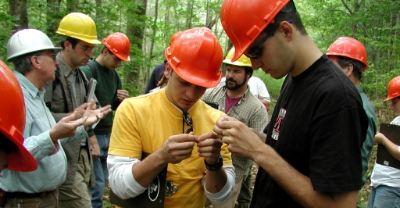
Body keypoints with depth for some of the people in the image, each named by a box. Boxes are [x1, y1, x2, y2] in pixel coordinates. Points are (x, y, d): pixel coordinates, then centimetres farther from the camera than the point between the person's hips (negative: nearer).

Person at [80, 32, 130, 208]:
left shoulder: (114, 74, 11)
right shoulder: (87, 71, -12)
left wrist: (122, 100, -4)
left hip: (107, 134, 8)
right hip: (92, 135, -8)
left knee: (103, 181, 13)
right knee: (97, 184, -7)